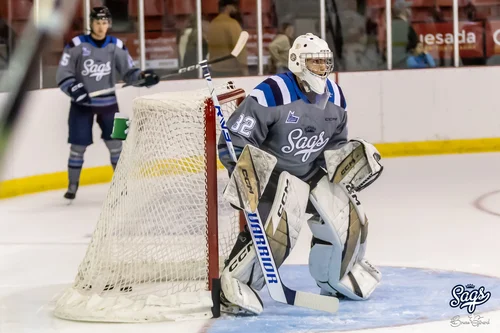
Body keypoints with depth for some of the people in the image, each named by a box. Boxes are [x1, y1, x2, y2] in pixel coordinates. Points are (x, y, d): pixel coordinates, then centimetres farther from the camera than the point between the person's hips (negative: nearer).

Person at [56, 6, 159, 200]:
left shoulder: (116, 46, -1)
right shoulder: (76, 45, -10)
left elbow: (129, 72, 2)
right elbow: (63, 74, -10)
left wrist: (144, 77, -17)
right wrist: (75, 89, -24)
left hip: (108, 103, 2)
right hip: (82, 104, -2)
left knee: (115, 143, 3)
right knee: (78, 146, -1)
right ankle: (72, 186, 12)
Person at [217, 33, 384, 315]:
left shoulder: (335, 97, -1)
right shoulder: (273, 93, -25)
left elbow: (335, 144, 15)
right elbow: (234, 138, -25)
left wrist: (352, 160, -3)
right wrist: (244, 174, -35)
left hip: (312, 172, 7)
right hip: (270, 172, -7)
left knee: (350, 221, 3)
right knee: (274, 230, -28)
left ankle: (336, 276, 30)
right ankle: (234, 286, -14)